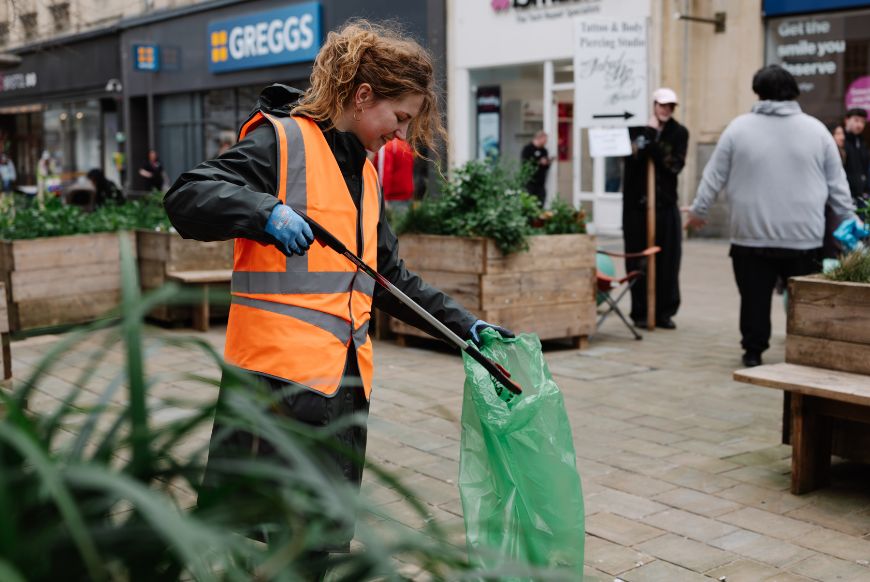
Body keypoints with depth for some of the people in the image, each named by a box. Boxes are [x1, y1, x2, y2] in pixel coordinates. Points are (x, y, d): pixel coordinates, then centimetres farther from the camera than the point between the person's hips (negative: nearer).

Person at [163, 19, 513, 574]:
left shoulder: (366, 171, 18)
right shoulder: (281, 140, -7)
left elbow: (390, 276, 23)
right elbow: (187, 197, -16)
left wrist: (463, 323, 17)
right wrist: (265, 212, -32)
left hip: (346, 379, 8)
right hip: (279, 374, -8)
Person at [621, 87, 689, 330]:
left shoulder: (679, 132, 6)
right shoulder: (636, 128, 4)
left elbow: (676, 165, -7)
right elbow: (631, 156, -9)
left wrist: (652, 146, -15)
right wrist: (649, 133, -13)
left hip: (666, 203, 1)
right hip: (637, 203, -1)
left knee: (668, 260, 0)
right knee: (638, 261, 0)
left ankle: (664, 312, 10)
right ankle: (640, 313, 9)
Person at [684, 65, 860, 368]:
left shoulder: (739, 127, 1)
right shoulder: (815, 129, 4)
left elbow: (714, 176, 5)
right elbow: (837, 183, 8)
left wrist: (698, 210, 18)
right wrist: (849, 220, 17)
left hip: (752, 235, 0)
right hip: (803, 237, 1)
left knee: (755, 297, 7)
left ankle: (753, 351, 13)